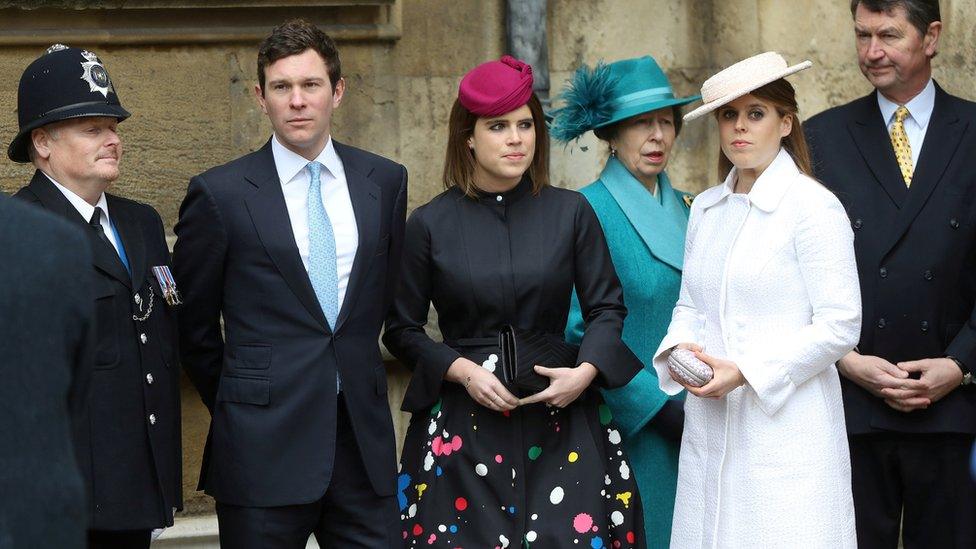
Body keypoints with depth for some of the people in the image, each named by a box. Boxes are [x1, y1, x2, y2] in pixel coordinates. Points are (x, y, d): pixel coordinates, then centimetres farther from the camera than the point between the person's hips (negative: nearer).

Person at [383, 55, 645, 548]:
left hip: (560, 420, 1)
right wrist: (463, 372, -10)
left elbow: (606, 308, 9)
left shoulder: (571, 212, 5)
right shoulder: (430, 225, 1)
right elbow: (401, 330, 5)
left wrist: (586, 370, -9)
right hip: (462, 425, -1)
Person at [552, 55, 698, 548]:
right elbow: (580, 332, -14)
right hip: (627, 428, -6)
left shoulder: (683, 209, 12)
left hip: (688, 423, 6)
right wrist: (658, 405, -15)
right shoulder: (587, 212, -9)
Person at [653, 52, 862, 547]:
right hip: (709, 427, 6)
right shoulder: (705, 208, 14)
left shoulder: (815, 207, -7)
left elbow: (839, 325, -11)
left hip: (787, 427, -6)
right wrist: (680, 347, -1)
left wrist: (746, 372, -15)